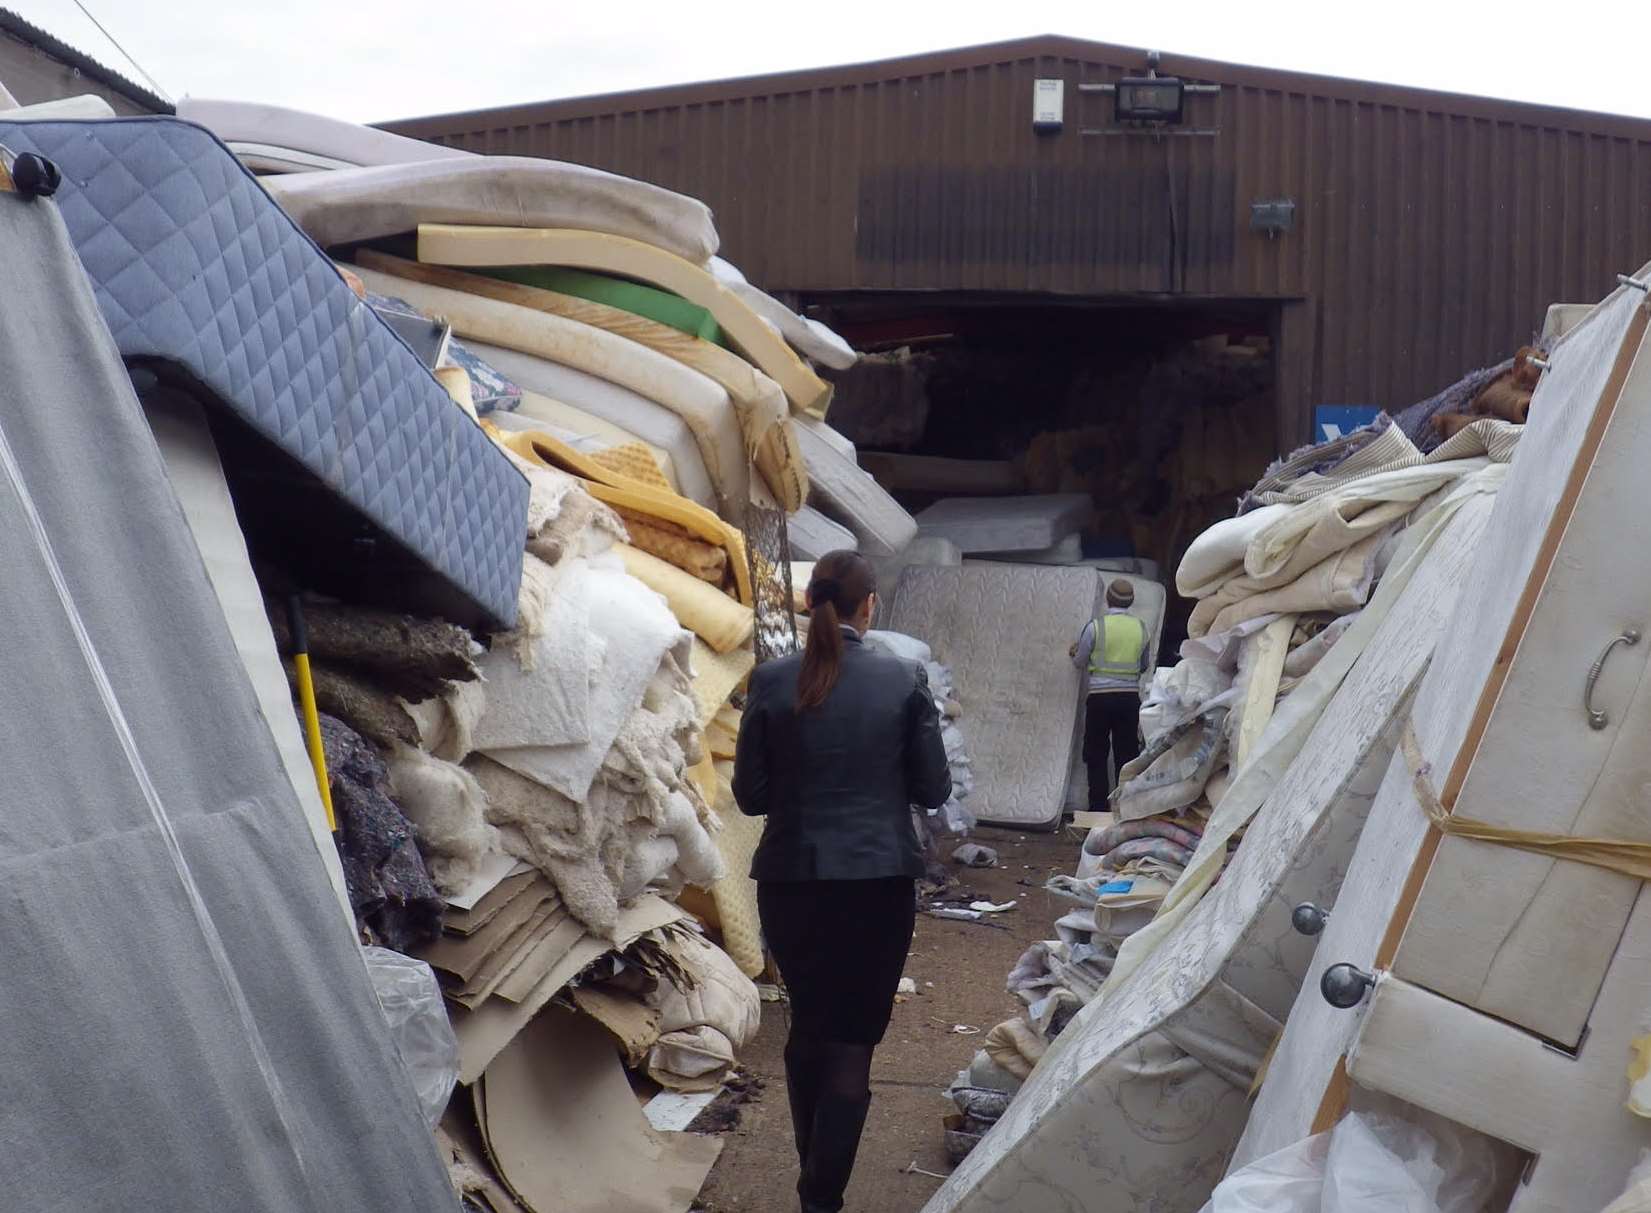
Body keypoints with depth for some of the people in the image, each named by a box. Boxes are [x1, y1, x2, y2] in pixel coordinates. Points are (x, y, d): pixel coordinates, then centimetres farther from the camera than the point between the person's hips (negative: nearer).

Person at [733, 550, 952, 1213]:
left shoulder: (771, 681, -6)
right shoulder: (904, 679, -8)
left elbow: (750, 794, -1)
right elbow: (933, 787, -2)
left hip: (791, 879, 2)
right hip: (879, 881, -2)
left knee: (807, 1029, 19)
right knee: (852, 1041, 4)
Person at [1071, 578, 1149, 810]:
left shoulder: (1095, 626, -8)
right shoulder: (1140, 628, 3)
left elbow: (1080, 662, 3)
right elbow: (1143, 666, 15)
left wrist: (1075, 654, 25)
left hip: (1100, 697, -3)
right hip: (1130, 697, 3)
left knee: (1096, 756, 6)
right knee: (1126, 756, 9)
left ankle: (1098, 807, 4)